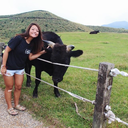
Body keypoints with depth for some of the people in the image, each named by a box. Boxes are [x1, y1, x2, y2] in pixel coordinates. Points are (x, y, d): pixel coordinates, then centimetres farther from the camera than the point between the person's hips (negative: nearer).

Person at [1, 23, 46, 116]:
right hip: (9, 68, -6)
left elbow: (30, 57, 2)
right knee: (9, 88, 9)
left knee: (18, 87, 14)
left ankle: (16, 105, 35)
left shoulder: (32, 44, -4)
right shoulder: (19, 38, -24)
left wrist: (41, 52, -7)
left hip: (20, 69, 6)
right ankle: (10, 107, 26)